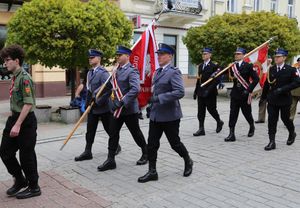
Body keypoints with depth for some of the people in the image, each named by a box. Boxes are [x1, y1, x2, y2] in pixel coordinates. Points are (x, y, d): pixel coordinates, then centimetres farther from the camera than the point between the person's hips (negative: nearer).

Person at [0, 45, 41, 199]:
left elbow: (28, 104, -22)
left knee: (26, 156, 1)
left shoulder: (24, 78, -16)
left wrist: (18, 125, -24)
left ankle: (34, 188, 18)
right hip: (14, 118, 9)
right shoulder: (14, 77, 11)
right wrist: (13, 121, 19)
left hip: (26, 121, -9)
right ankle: (20, 180, 31)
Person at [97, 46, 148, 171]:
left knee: (136, 133, 8)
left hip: (129, 109, -7)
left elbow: (135, 89, -28)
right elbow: (109, 85, 20)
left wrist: (122, 102, -30)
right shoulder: (117, 70, 10)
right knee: (113, 134, 6)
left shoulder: (131, 71, -15)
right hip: (117, 109, 7)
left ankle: (146, 154, 29)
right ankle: (110, 160, 12)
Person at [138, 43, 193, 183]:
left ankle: (188, 161, 33)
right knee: (152, 144, 4)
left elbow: (180, 92, -24)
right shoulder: (158, 72, 13)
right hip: (156, 115, 7)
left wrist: (159, 98, -26)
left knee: (175, 143, 7)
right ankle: (152, 172, 13)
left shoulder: (174, 72, -13)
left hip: (170, 115, -7)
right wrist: (152, 104, 17)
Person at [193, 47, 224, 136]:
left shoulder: (214, 66, -9)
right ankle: (201, 129, 8)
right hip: (201, 92, 6)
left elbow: (216, 81, -14)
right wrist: (196, 91, 13)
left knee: (211, 109, 4)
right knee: (200, 111, 3)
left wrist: (208, 90, -21)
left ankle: (219, 122, 31)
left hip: (210, 93, -6)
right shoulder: (201, 66, 13)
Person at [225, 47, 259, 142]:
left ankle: (252, 127, 40)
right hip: (235, 94, 3)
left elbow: (256, 79, -7)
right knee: (233, 114, -3)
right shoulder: (232, 66, 7)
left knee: (247, 113, 11)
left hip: (245, 94, -3)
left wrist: (249, 90, -12)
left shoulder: (248, 66, -5)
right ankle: (231, 134, -1)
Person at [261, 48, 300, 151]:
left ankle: (292, 133, 40)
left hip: (285, 99, -3)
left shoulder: (291, 70, -6)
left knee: (285, 118, 10)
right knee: (272, 120, -2)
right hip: (272, 99, 3)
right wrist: (263, 96, 13)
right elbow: (267, 84, 11)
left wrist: (282, 89, -22)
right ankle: (272, 142, 3)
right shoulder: (271, 69, 5)